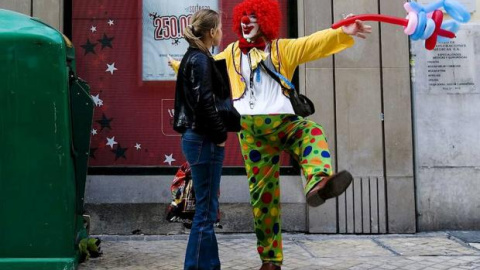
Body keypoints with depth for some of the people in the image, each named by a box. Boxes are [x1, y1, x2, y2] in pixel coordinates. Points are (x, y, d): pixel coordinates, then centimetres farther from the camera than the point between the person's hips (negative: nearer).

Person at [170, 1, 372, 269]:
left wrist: (342, 33, -19)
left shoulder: (282, 48, 11)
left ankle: (318, 184, -61)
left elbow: (314, 43, -4)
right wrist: (179, 65, 42)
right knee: (262, 194, 2)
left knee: (311, 131, -34)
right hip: (251, 131, 1)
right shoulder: (231, 54, 18)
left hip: (282, 122, 0)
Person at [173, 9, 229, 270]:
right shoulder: (201, 60, -13)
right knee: (205, 211, -3)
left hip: (197, 138, 10)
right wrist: (221, 134, -12)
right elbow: (204, 103, -22)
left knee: (207, 209, 15)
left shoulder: (193, 58, 16)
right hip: (204, 141, -10)